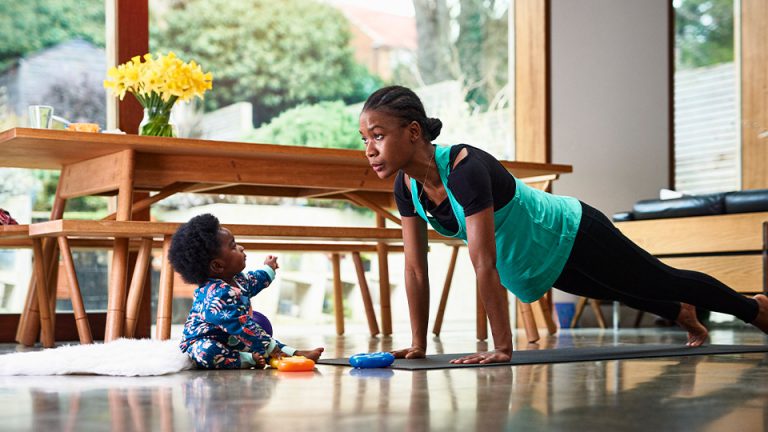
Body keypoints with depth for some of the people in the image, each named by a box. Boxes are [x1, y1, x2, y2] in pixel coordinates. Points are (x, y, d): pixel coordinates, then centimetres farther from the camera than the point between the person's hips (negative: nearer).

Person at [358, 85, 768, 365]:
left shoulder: (465, 169, -39)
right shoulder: (407, 186, -16)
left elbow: (484, 264, -41)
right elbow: (415, 268, -9)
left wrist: (502, 348, -39)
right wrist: (418, 344, -9)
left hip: (574, 238, -7)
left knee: (665, 282, 17)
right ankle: (685, 317, 62)